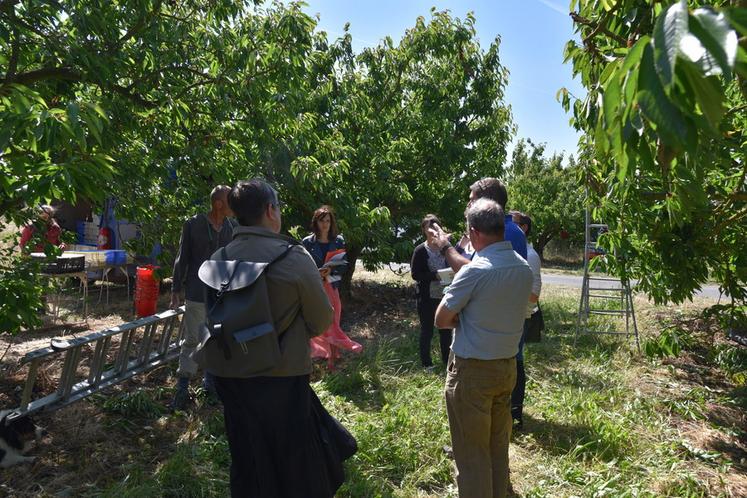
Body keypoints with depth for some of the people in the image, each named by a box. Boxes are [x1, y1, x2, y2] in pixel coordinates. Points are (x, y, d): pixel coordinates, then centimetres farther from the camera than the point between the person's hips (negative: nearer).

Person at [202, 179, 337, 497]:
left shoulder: (218, 259, -6)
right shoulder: (295, 258, -17)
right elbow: (322, 321, -8)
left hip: (230, 374, 4)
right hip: (281, 378, -4)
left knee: (246, 462, 20)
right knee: (295, 465, 14)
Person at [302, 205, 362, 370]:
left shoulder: (338, 241, 5)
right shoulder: (308, 242, 1)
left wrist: (331, 271, -12)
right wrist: (316, 273, -16)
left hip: (332, 287, 1)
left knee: (332, 322, 0)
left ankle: (332, 359, 7)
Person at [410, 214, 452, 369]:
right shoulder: (420, 250, -8)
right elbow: (415, 274, -11)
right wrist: (435, 275, -22)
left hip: (444, 295, 4)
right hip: (426, 297, -4)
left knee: (446, 329, 12)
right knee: (427, 330, 8)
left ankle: (447, 360, 28)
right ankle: (426, 362, 22)